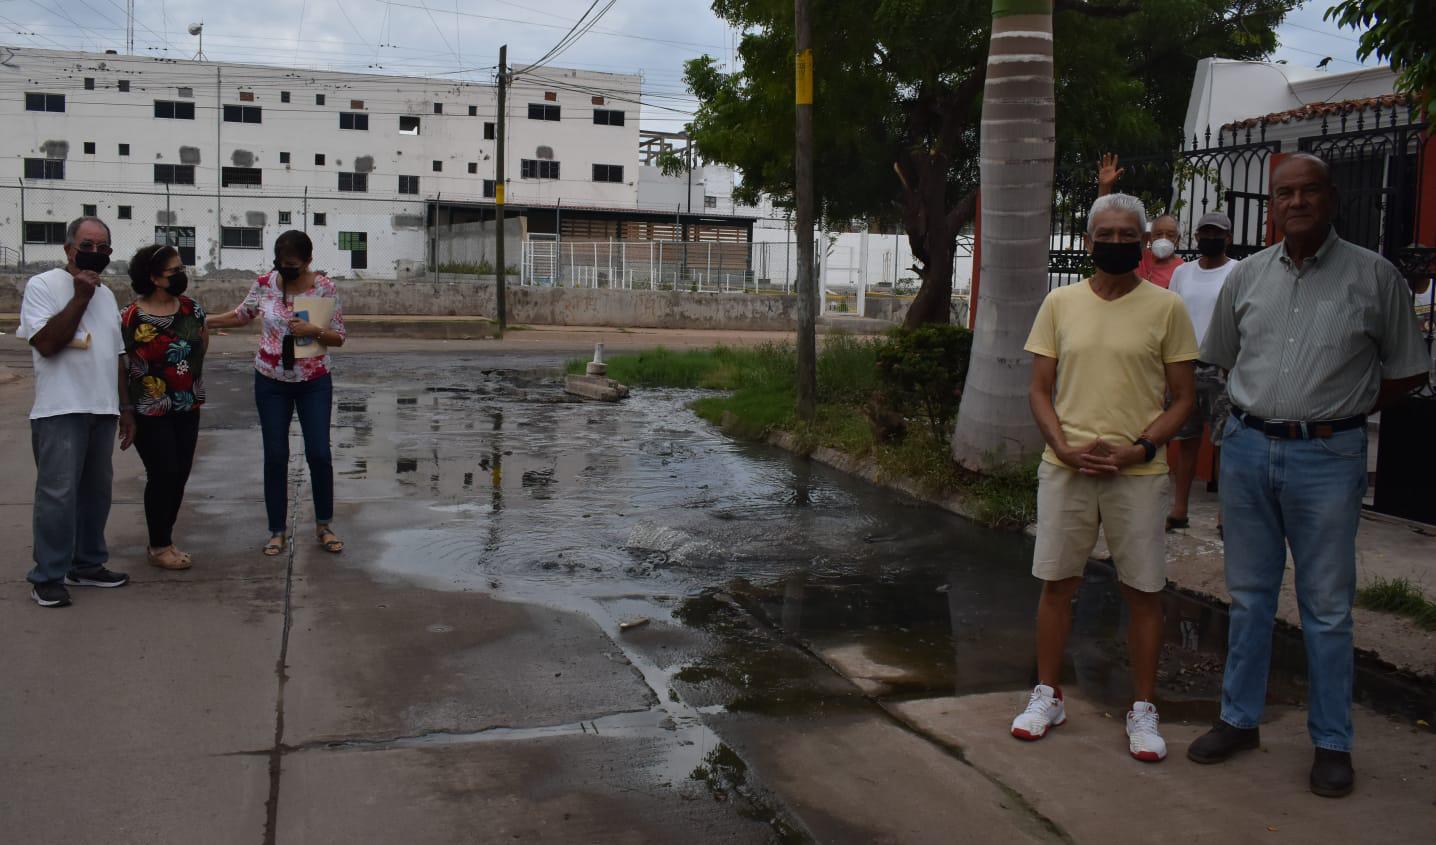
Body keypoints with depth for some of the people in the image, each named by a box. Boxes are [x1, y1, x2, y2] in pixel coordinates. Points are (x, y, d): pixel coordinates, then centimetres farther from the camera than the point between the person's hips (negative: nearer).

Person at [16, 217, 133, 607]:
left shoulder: (106, 294, 16)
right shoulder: (43, 286, -4)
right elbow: (46, 343, -16)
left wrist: (125, 408, 18)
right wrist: (80, 297, -14)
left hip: (103, 411, 7)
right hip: (60, 412, -7)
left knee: (96, 491, 11)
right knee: (58, 494, -6)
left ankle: (87, 564, 21)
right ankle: (47, 577, 1)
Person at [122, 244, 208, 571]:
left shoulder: (191, 308, 3)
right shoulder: (132, 317, -13)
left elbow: (202, 343, 19)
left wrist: (188, 372, 11)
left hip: (187, 408, 6)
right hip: (150, 411, -5)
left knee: (180, 474, 8)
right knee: (163, 474, -4)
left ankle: (164, 540, 22)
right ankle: (159, 546, 11)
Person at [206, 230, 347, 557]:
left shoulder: (324, 288, -10)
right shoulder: (265, 284, -5)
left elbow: (339, 338, -6)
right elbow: (241, 316, 12)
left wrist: (313, 331, -23)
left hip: (314, 382, -1)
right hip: (271, 382, 1)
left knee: (319, 454, -1)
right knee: (275, 457, 4)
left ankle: (323, 525, 19)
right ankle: (277, 531, 16)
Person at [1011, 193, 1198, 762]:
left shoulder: (1166, 308, 0)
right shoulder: (1060, 303, 6)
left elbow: (1182, 398, 2)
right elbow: (1039, 389, 7)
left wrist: (1138, 448, -12)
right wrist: (1064, 447, -8)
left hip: (1138, 473, -1)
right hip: (1065, 467, 2)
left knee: (1143, 591, 5)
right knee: (1057, 582, 8)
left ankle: (1143, 711, 19)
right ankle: (1048, 695, 24)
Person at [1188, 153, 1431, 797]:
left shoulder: (1374, 276, -2)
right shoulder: (1246, 276, 7)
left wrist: (1343, 411, 1)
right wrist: (1264, 408, 11)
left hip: (1327, 458, -3)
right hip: (1247, 449, 3)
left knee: (1327, 605, 4)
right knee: (1249, 595, 13)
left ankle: (1332, 743, 17)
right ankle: (1240, 719, 25)